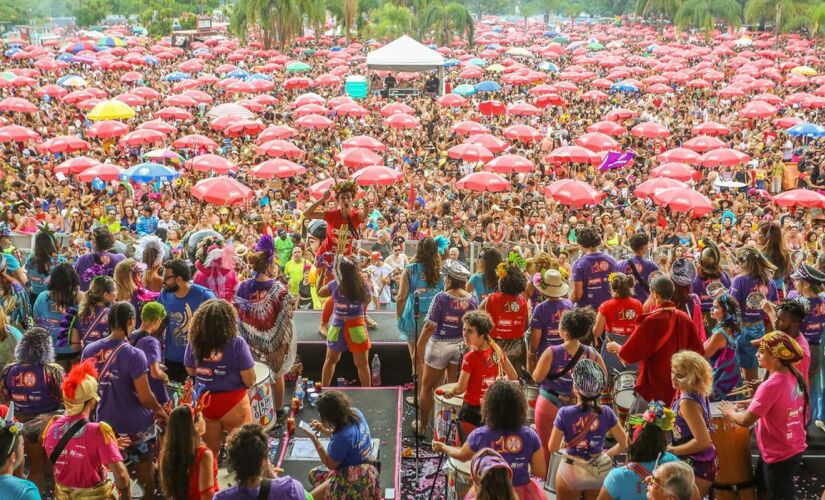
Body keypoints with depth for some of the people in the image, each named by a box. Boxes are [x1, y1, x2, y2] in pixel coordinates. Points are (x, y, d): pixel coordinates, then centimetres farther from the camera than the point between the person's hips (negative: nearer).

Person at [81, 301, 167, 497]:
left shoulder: (89, 350, -7)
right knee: (144, 467, 16)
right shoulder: (134, 355, -23)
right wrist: (159, 410, 1)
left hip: (105, 421, 4)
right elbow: (145, 397, -19)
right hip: (136, 425, -4)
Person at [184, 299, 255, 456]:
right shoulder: (236, 343, -19)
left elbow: (190, 371, 9)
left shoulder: (194, 342, -8)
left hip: (204, 404, 3)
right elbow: (250, 381, -15)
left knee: (209, 452, 18)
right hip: (233, 404, -3)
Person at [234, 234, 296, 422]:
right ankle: (278, 410, 31)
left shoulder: (243, 287, -12)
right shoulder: (277, 288, -24)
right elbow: (290, 309, -13)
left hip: (252, 342, 3)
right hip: (275, 341, -3)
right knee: (276, 374, 18)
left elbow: (237, 313, 0)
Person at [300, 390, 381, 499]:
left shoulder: (342, 437, -35)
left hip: (355, 479, -9)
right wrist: (324, 430, 0)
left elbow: (330, 464, -18)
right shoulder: (355, 413, -11)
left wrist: (314, 439, -19)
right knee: (313, 474, 23)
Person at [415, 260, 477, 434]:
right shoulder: (472, 300, -4)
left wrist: (419, 346, -7)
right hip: (462, 346, 4)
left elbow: (430, 325, -15)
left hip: (440, 345, -4)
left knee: (427, 386, 11)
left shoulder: (441, 298, -16)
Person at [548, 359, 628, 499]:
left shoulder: (565, 413, -17)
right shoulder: (606, 413, -9)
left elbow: (552, 447, -10)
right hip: (599, 472, 2)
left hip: (571, 471, -2)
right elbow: (624, 444, -2)